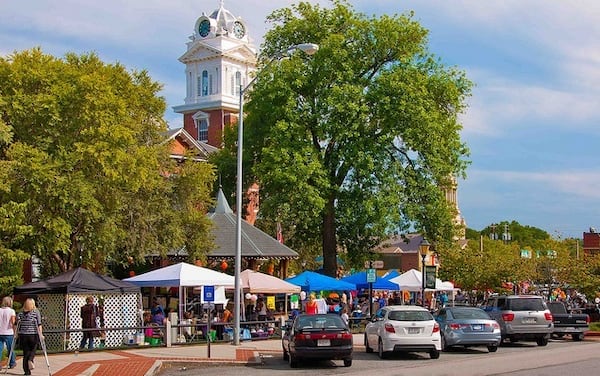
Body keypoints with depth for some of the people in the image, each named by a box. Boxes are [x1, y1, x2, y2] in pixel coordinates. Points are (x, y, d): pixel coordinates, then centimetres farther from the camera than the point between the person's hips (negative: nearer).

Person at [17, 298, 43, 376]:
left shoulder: (21, 313, 5)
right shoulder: (36, 312, -3)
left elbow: (17, 324, 2)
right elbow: (39, 324, -8)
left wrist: (16, 334, 8)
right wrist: (41, 334, -7)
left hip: (22, 335, 2)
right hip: (33, 335, -2)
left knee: (26, 352, 9)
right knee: (33, 350, 18)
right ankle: (31, 360, -14)